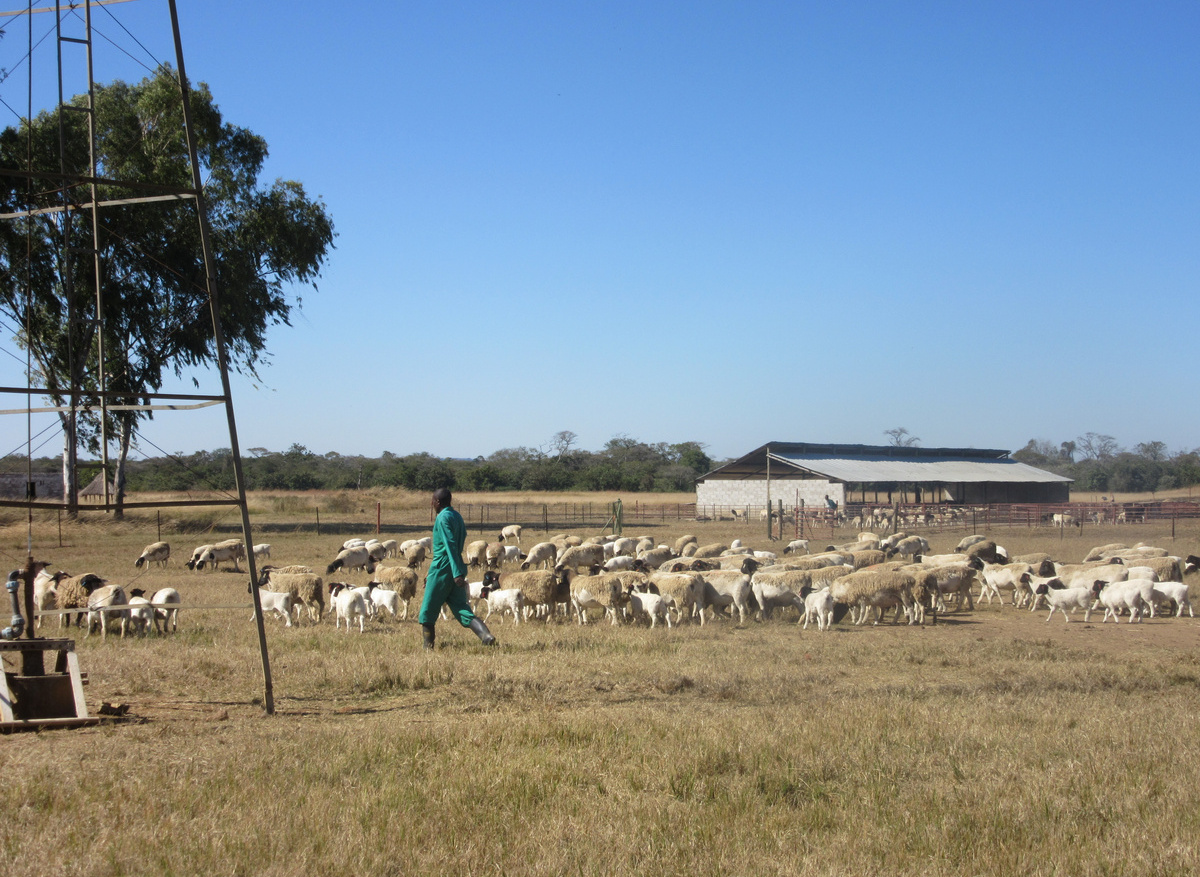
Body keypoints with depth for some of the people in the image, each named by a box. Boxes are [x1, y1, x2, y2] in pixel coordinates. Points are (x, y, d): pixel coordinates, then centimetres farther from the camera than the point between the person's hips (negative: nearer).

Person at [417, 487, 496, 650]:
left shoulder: (443, 518, -11)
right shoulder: (457, 517, 16)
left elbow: (451, 546, -21)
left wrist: (457, 574, -28)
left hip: (442, 570, -8)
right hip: (456, 570, 8)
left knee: (427, 612, 6)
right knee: (461, 610, 1)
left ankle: (428, 647, 11)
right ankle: (486, 635, -20)